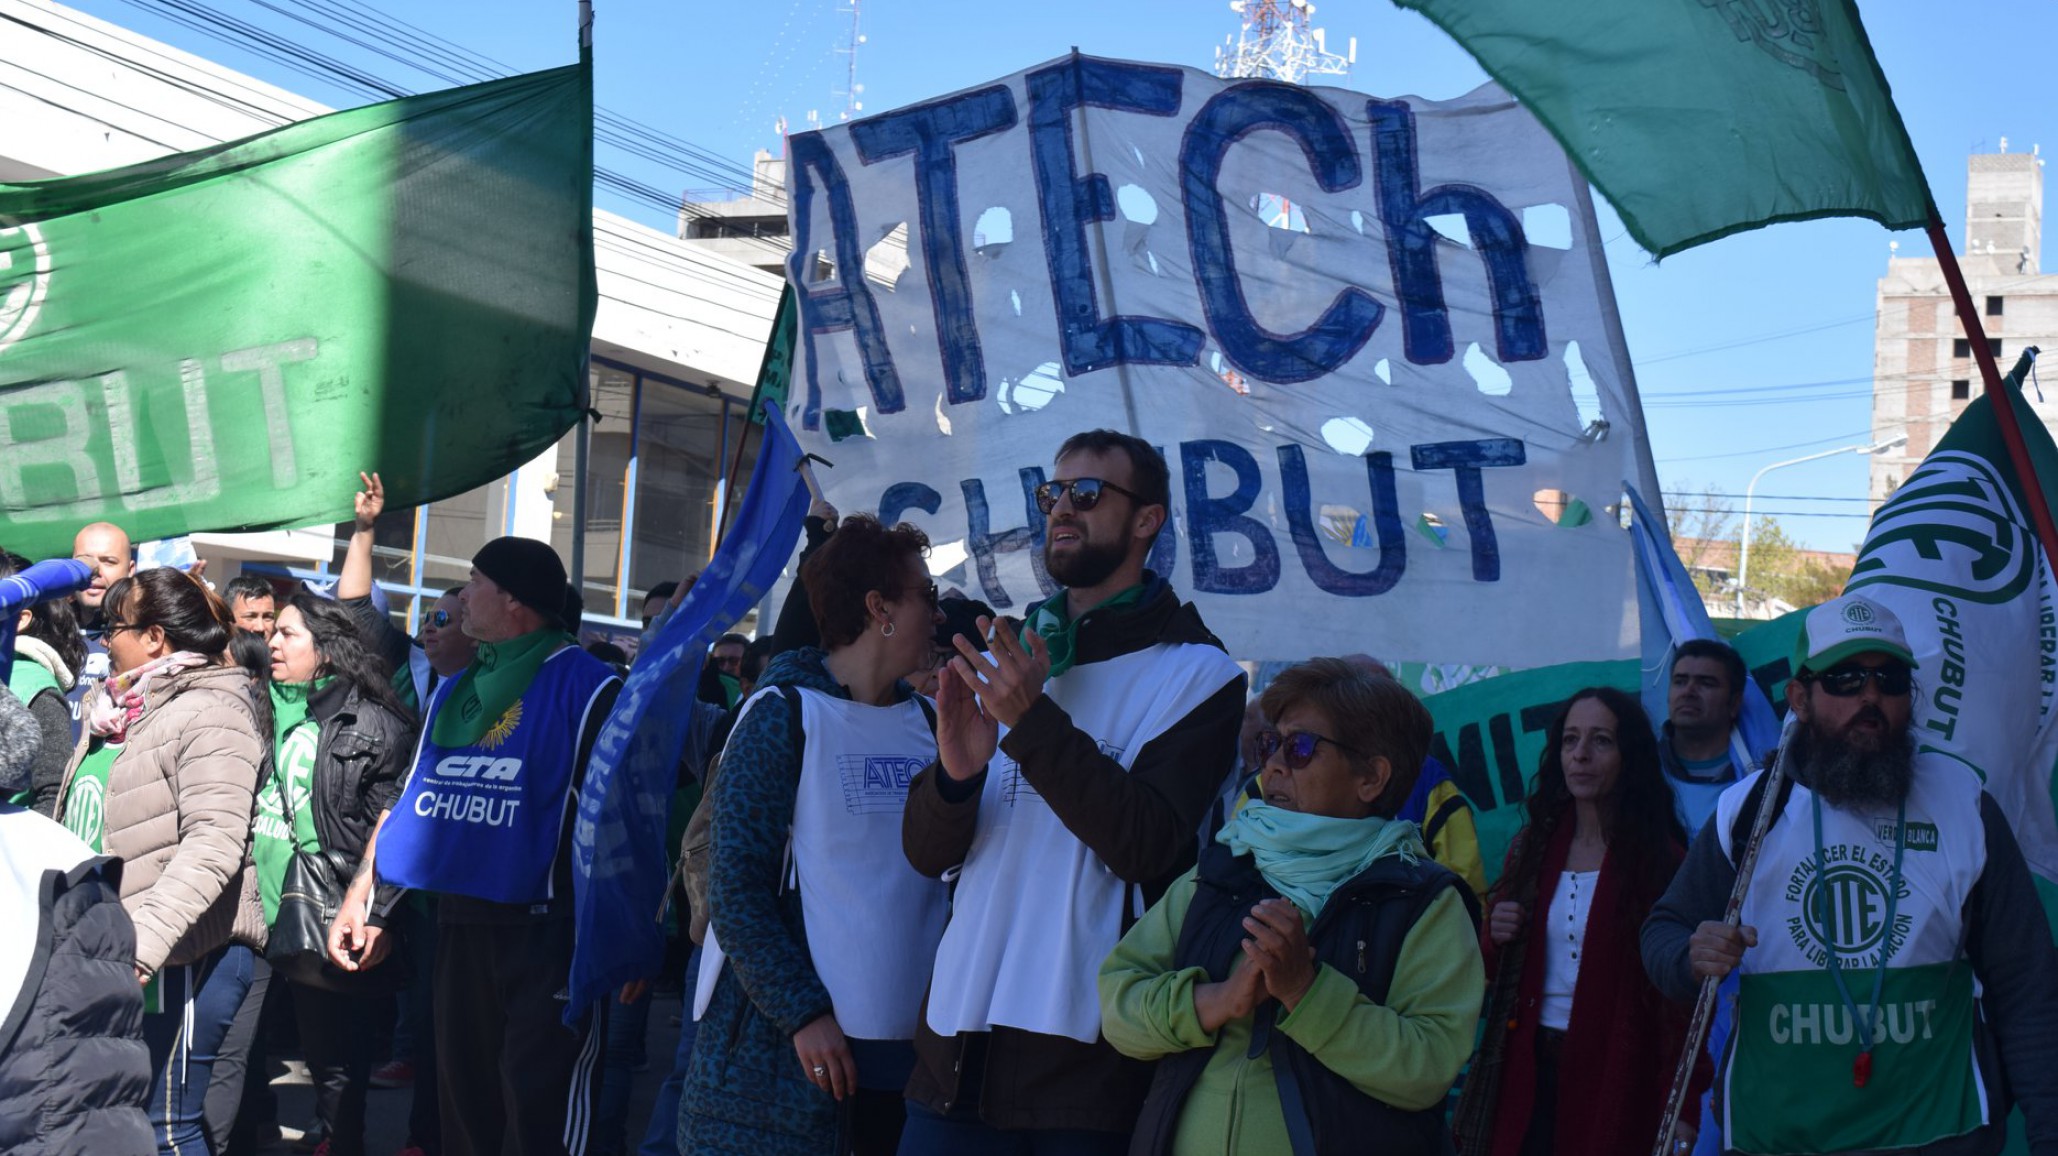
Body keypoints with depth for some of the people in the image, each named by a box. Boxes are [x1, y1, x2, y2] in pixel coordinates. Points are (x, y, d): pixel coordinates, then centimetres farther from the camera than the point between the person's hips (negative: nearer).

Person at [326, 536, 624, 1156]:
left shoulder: (588, 688, -10)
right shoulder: (453, 693, 14)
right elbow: (407, 799, 17)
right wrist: (362, 897, 8)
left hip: (550, 932, -7)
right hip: (459, 924, 7)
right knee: (465, 1104, 13)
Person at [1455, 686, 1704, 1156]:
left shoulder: (1661, 858, -7)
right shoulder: (1532, 848, 9)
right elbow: (1497, 972, 18)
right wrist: (1494, 936, -4)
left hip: (1616, 1080, -4)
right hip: (1529, 1071, 4)